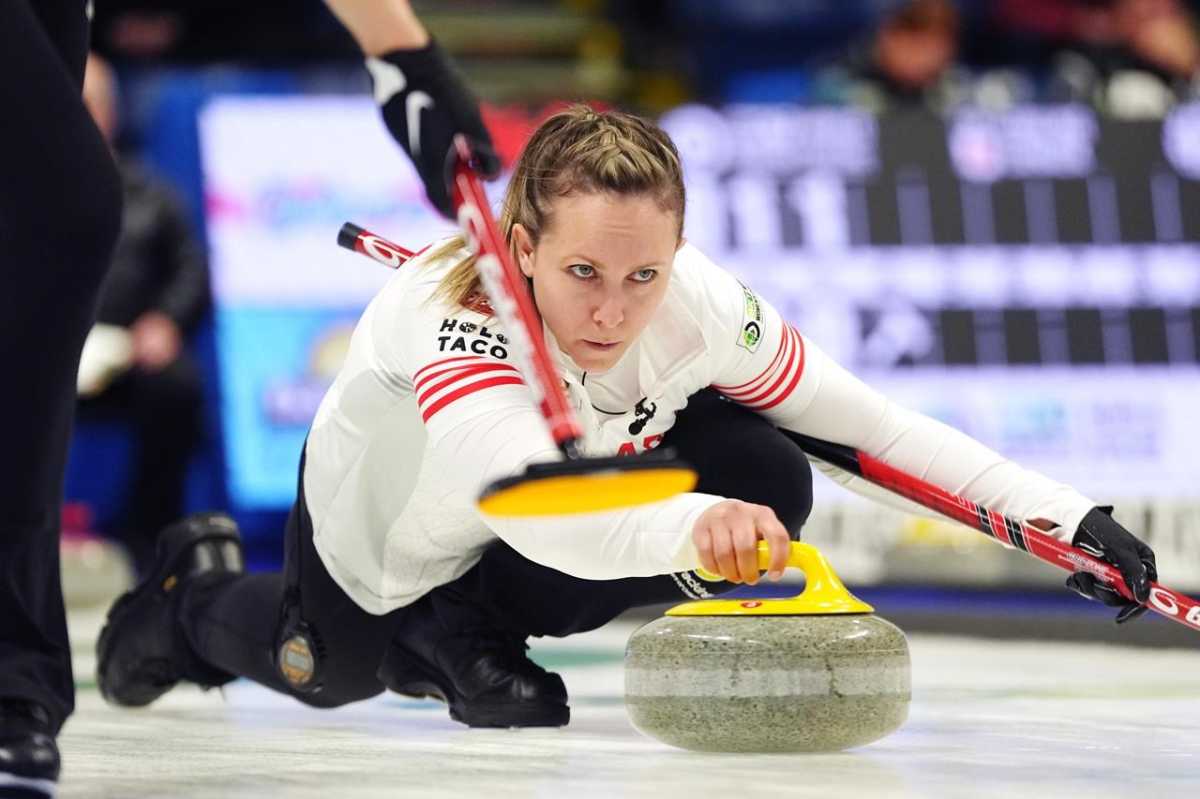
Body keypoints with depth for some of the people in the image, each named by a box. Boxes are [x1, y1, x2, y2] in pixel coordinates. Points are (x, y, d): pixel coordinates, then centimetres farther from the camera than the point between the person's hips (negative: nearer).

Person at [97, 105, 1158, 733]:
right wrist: (691, 525, -83)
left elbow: (875, 424, -22)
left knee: (768, 478, -21)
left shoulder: (705, 309, -32)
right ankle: (196, 596, 56)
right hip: (384, 517, -3)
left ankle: (463, 629, -2)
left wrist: (1065, 516, -29)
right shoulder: (455, 318, -47)